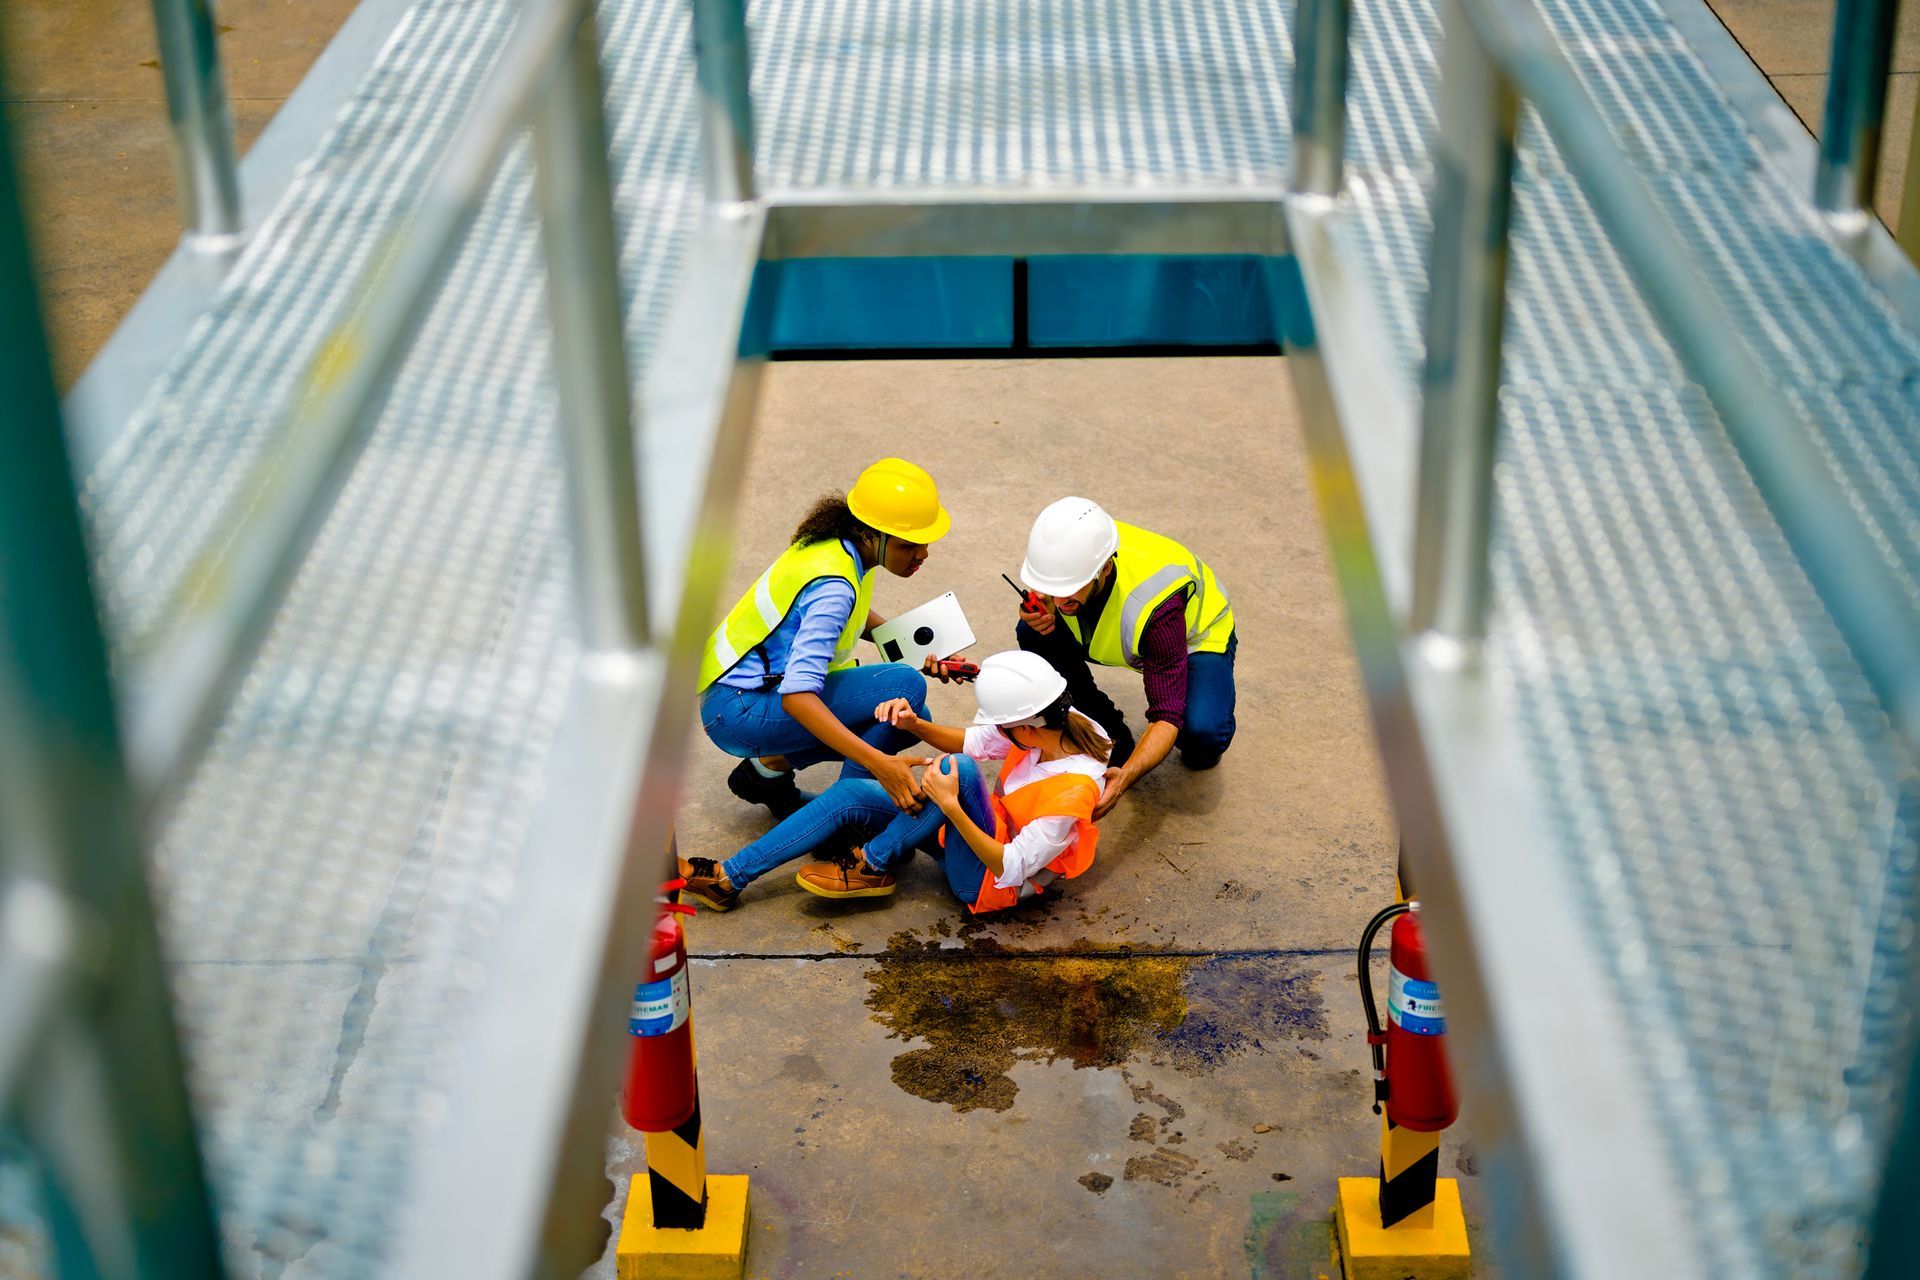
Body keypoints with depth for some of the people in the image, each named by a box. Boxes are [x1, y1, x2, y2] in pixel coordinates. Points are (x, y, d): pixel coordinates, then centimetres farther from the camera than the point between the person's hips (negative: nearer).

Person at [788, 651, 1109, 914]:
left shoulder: (1073, 793, -31)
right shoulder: (1055, 723, -10)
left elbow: (1011, 869, -29)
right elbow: (973, 742, 2)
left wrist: (950, 806, -35)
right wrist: (913, 724, -15)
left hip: (987, 883, -8)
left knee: (960, 769, -33)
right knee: (848, 794, -6)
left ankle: (873, 867, -16)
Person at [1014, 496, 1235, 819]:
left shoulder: (1154, 603, -45)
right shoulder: (1068, 556, -31)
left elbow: (1167, 717, -41)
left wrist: (1124, 777, -58)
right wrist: (1042, 613, -29)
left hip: (1199, 637, -5)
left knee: (1202, 732, -36)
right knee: (1033, 635, -18)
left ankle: (1199, 748, 6)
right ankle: (1112, 738, 1)